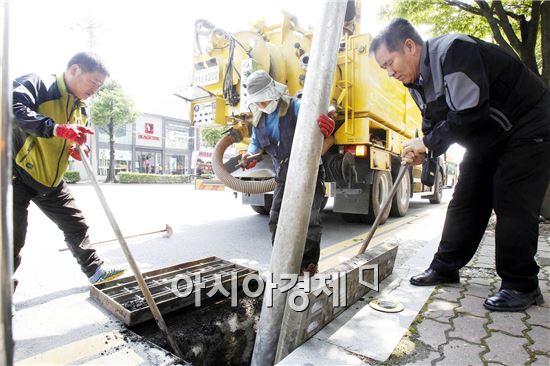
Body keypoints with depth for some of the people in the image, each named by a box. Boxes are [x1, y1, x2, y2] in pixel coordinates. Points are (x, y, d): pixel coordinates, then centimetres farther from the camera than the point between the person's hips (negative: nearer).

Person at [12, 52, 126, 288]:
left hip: (51, 181, 7)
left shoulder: (81, 109, 9)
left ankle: (95, 270, 20)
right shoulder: (37, 84, -14)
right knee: (13, 239, 1)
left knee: (76, 226, 8)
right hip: (17, 175, -7)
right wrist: (56, 128, -45)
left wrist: (77, 149, -3)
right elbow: (13, 107, -33)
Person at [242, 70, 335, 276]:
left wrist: (326, 122, -53)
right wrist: (250, 154, 2)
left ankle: (308, 262, 13)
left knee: (308, 218, -3)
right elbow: (256, 142, 23)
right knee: (276, 219, 5)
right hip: (283, 176, 7)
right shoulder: (259, 119, 9)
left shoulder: (293, 107, -12)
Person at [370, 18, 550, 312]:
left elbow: (470, 113, -34)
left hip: (527, 129, -8)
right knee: (465, 202, 5)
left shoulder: (453, 51, -27)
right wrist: (422, 151, -12)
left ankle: (521, 286, 4)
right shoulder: (417, 81, 1)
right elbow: (435, 122, 6)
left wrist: (427, 143, -24)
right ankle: (445, 268, 14)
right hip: (486, 139, 8)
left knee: (512, 206, -10)